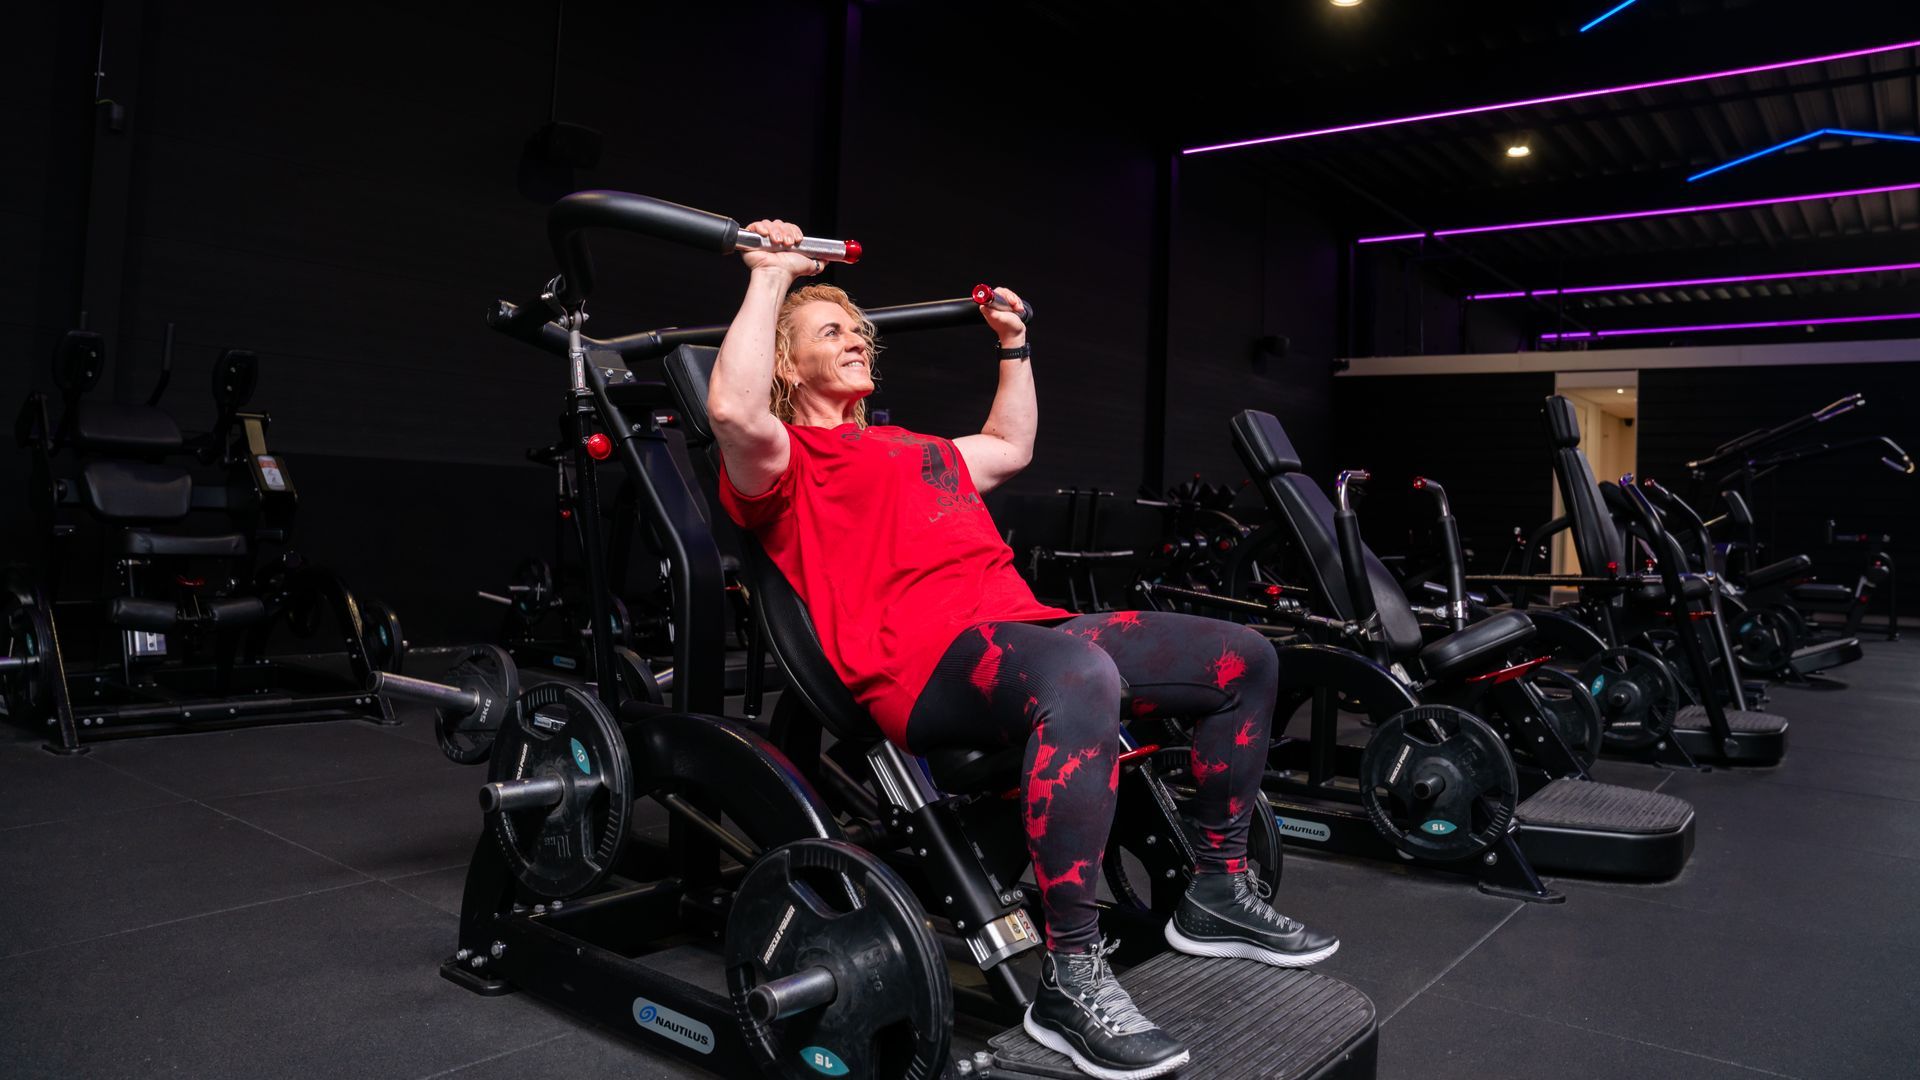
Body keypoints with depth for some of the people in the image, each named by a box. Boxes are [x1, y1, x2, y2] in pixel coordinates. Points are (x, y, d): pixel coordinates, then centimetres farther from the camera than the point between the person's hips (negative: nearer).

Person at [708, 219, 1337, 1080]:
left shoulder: (910, 448, 32)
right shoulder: (787, 463, 5)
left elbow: (1010, 448, 46)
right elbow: (735, 412, -18)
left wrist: (1013, 345, 46)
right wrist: (771, 279, -11)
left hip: (1027, 631, 9)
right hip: (930, 666, -9)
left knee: (1243, 660, 9)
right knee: (1082, 677, -43)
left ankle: (1219, 895, 17)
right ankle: (1071, 980, -31)